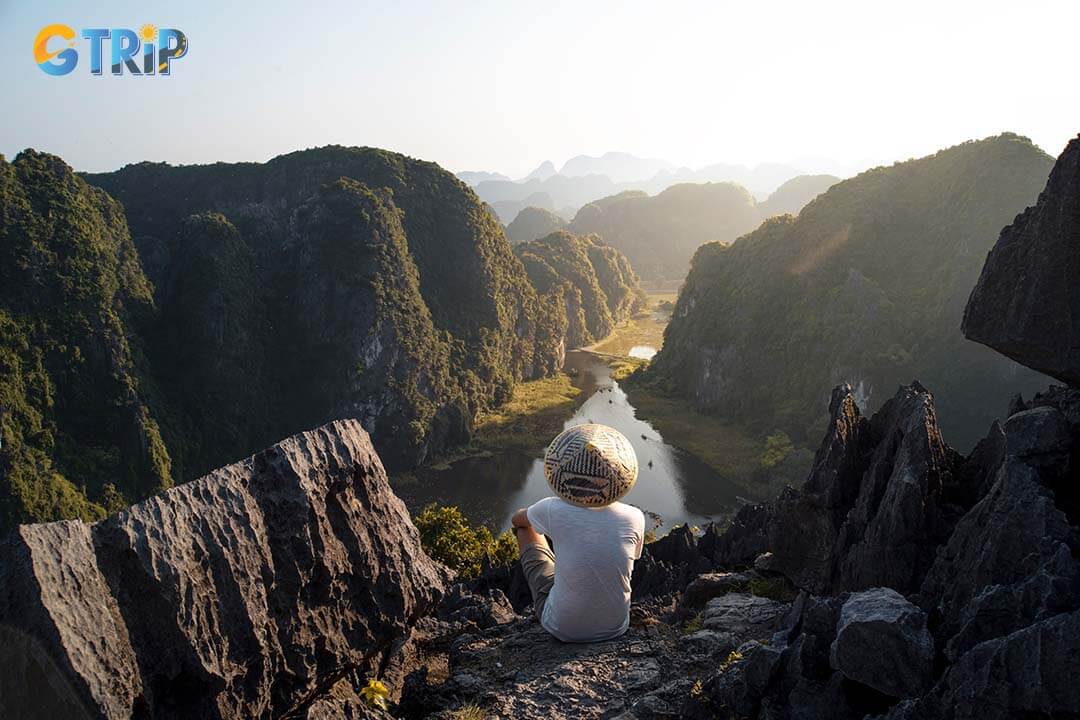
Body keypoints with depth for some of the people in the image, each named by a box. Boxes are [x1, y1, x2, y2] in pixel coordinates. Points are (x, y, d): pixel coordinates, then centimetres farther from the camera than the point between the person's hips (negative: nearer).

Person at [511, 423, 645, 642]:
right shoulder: (634, 518, -15)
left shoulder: (553, 511, -20)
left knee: (525, 527, 16)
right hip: (616, 628, 2)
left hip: (562, 629, -2)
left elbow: (517, 519, 5)